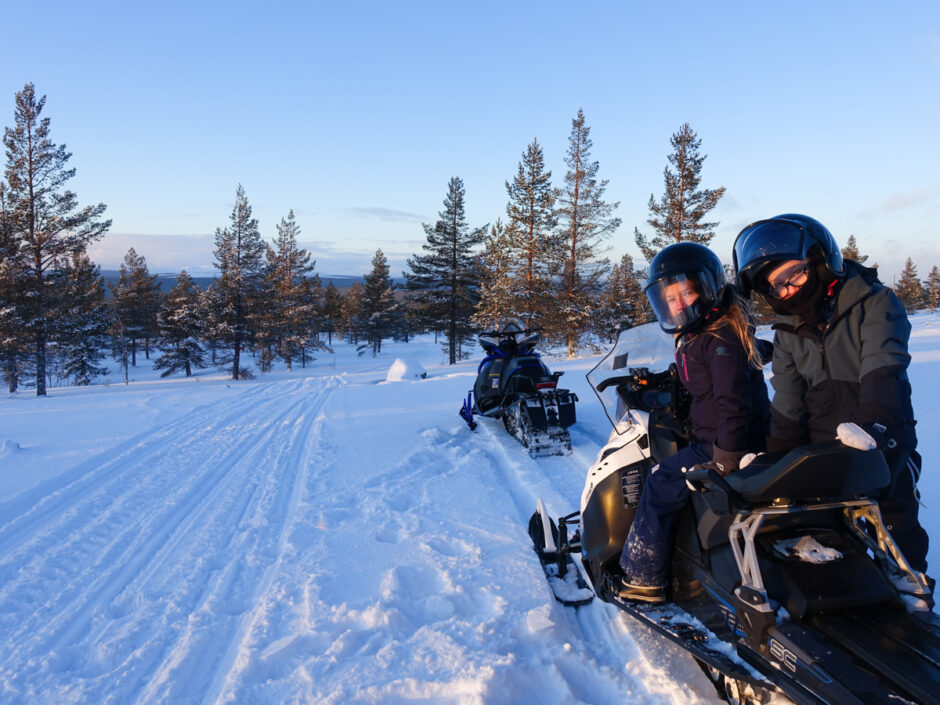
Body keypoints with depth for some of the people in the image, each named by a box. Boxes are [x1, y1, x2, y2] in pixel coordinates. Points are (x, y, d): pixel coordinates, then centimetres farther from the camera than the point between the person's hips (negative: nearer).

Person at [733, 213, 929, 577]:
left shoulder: (874, 302, -4)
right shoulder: (788, 332, 9)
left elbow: (883, 371, -19)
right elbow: (786, 405, 10)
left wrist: (871, 424, -35)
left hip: (881, 448, -4)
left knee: (899, 534, -5)